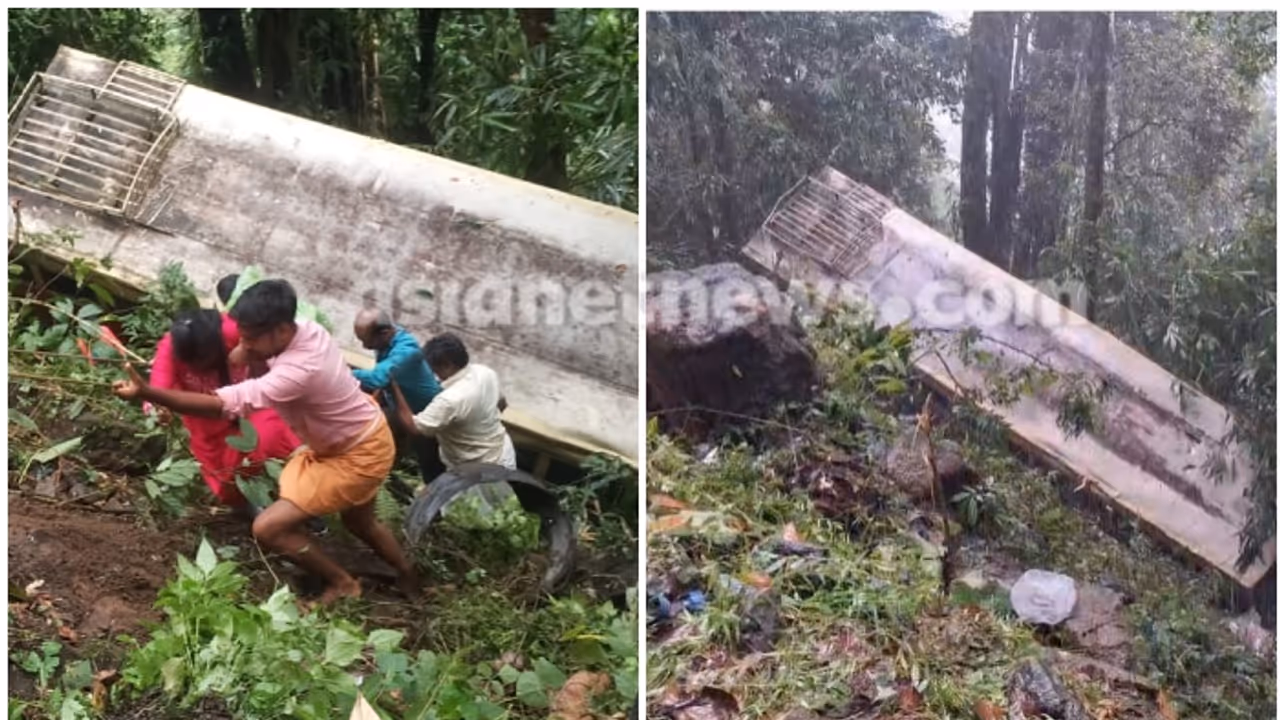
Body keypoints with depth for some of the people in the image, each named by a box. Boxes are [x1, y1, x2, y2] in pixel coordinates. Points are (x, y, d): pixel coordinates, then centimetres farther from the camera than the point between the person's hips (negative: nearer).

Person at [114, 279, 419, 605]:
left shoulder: (299, 371, -39)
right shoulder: (304, 328, -13)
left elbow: (223, 405, -43)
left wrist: (146, 393, -48)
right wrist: (251, 355, -23)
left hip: (358, 457, -9)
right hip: (363, 436, 9)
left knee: (269, 528, -10)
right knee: (358, 520, 32)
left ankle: (342, 584, 10)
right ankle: (408, 576, 56)